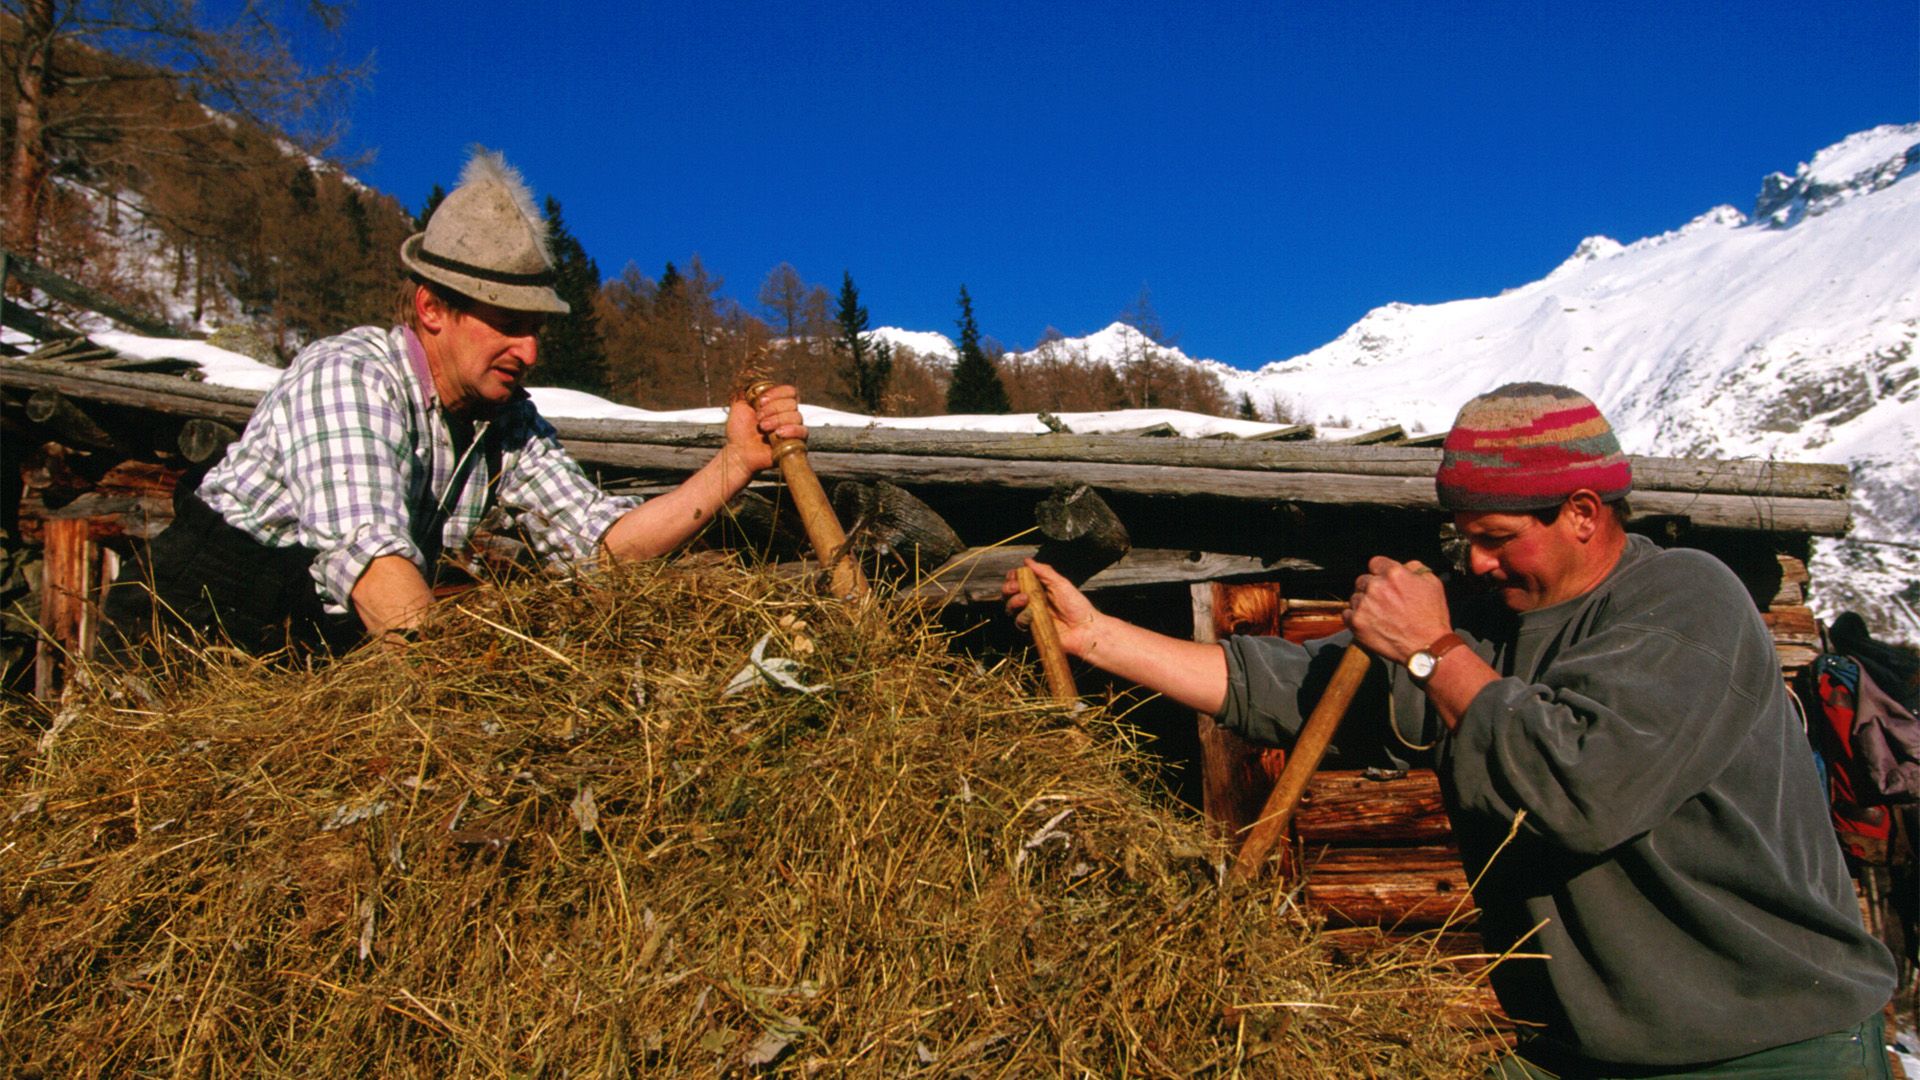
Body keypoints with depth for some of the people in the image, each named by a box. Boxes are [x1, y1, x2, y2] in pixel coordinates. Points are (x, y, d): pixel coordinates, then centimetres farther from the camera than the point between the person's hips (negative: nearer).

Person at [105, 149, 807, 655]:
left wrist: (736, 464, -15)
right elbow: (370, 554, -34)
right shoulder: (348, 377, -20)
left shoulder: (507, 421, 1)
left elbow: (602, 544, -7)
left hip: (322, 654, 7)